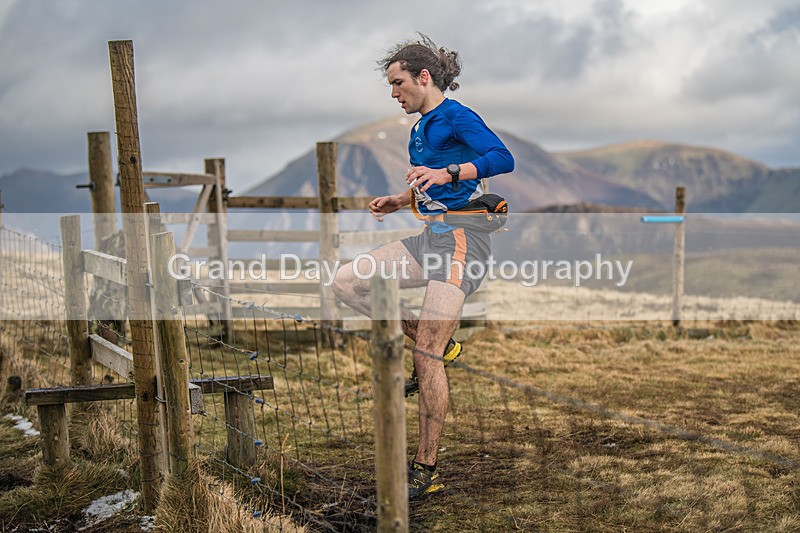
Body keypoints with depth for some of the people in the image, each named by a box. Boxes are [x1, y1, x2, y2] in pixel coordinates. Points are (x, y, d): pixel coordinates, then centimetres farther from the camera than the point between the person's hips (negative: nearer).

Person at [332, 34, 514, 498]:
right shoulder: (421, 128, 18)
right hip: (428, 235, 9)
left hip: (460, 238, -9)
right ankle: (438, 344, 7)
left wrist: (446, 173, -33)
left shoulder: (456, 117, -9)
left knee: (427, 358, -13)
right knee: (345, 282, 3)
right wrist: (399, 201, 12)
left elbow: (503, 158, -23)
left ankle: (427, 471, -6)